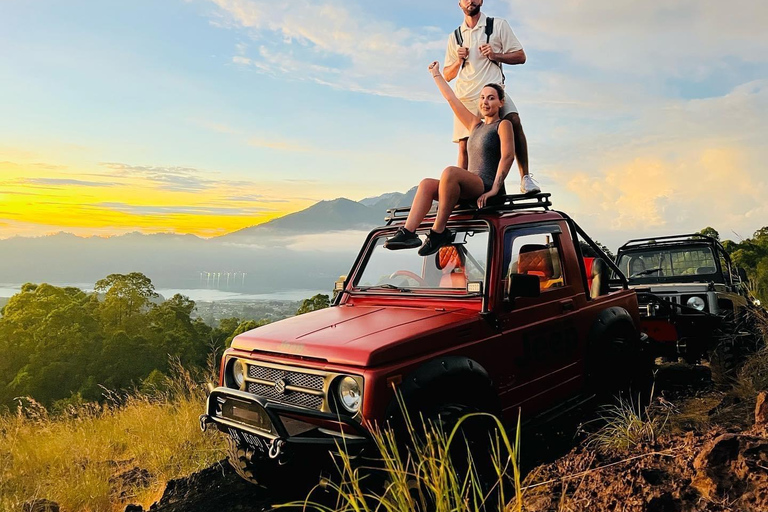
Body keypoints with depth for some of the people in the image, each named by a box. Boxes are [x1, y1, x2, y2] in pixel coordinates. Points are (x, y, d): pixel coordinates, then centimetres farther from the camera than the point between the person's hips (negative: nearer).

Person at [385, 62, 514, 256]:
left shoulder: (503, 125, 5)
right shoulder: (475, 125, 24)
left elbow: (508, 155, -9)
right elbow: (452, 99, 29)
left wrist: (495, 188, -19)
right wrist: (436, 74, 35)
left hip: (487, 187, -7)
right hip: (470, 191, 7)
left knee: (450, 172, -33)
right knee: (427, 184, -13)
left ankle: (438, 232, -33)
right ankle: (408, 233, -29)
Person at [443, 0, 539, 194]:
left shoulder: (498, 25, 10)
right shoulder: (455, 36, 17)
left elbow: (520, 56, 8)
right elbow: (447, 75, 19)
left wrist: (495, 55, -9)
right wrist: (458, 61, -1)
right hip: (465, 97, 3)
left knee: (514, 121, -28)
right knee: (464, 146, -3)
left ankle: (525, 178, -24)